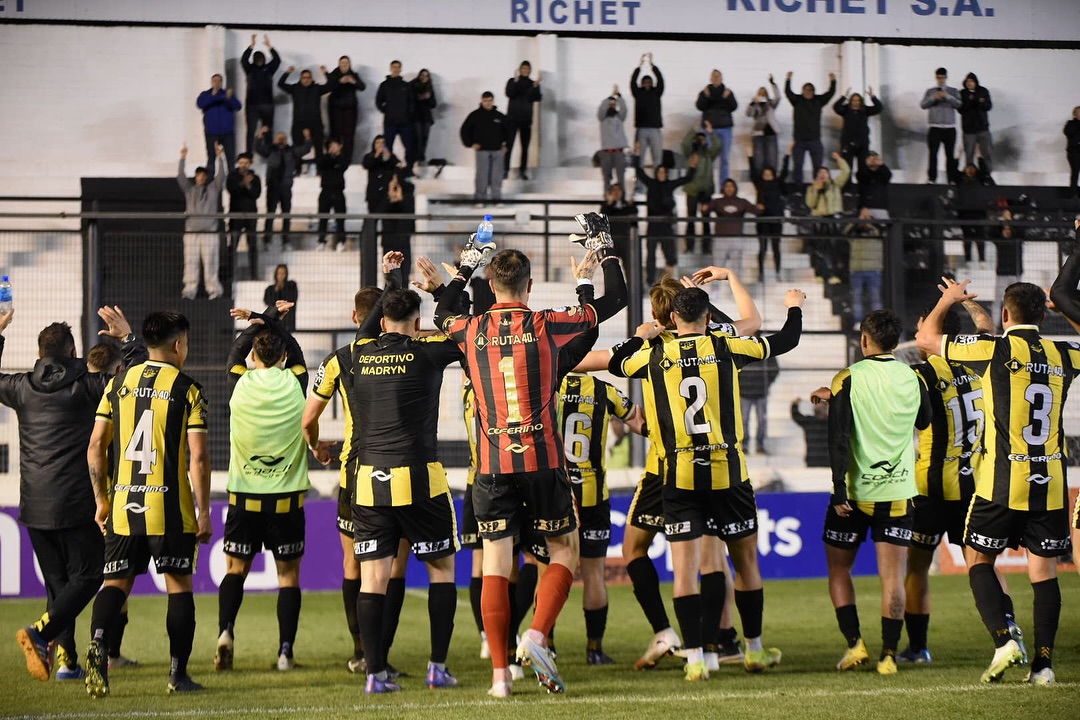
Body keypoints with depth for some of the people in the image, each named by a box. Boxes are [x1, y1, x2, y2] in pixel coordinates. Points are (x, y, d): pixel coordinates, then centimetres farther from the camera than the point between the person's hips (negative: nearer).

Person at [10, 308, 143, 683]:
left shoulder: (21, 388, 5)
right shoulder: (85, 385, -6)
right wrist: (128, 337, 4)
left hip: (34, 507, 5)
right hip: (76, 504, -5)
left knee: (57, 581, 12)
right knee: (87, 575, 0)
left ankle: (65, 659, 9)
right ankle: (41, 632, -21)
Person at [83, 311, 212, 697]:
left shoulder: (119, 384, 7)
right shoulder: (187, 390, -5)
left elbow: (95, 447, 6)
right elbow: (198, 457, -9)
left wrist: (102, 500, 15)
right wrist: (203, 512, -3)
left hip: (124, 506, 3)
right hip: (171, 508, -3)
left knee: (116, 582, 6)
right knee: (179, 586, 9)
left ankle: (99, 640, -21)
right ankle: (178, 673, 9)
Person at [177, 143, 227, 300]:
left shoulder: (213, 188, 10)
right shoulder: (189, 189, 12)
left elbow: (221, 175, -1)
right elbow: (180, 176, 0)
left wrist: (220, 157, -11)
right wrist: (182, 159, -10)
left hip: (209, 231, -1)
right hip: (191, 231, 1)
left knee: (210, 263, -4)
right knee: (190, 262, -2)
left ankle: (214, 290, -1)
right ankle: (189, 290, -2)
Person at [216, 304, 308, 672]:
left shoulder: (241, 385, -5)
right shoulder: (294, 384, -5)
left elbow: (236, 352, 16)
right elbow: (296, 351, 15)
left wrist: (265, 318, 21)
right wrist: (269, 321, 15)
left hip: (244, 496, 0)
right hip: (287, 497, 0)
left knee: (236, 568, 11)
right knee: (288, 573, 9)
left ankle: (226, 629, -12)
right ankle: (285, 651, 3)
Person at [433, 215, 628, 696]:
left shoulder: (471, 330, 3)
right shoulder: (547, 325, -3)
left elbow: (442, 316, 29)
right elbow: (615, 300, 7)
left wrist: (464, 269, 38)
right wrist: (604, 250, 21)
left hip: (493, 466, 2)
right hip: (543, 461, -2)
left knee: (495, 563, 3)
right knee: (564, 552, 13)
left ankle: (500, 671, 0)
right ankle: (537, 636, -7)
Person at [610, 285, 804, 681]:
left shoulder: (655, 356, 1)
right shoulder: (725, 348, 0)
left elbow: (617, 363, 21)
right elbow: (784, 341, 12)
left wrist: (640, 336, 38)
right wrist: (794, 307, 32)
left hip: (679, 477, 0)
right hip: (727, 472, 0)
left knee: (685, 568, 1)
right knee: (746, 560, 13)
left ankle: (695, 657, -5)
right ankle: (754, 650, 22)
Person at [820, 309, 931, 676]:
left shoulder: (848, 380, -8)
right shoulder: (914, 380, 2)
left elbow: (839, 437, -14)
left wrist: (839, 490, -12)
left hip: (856, 491, -2)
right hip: (898, 491, 2)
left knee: (838, 568, 13)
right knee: (892, 575, 2)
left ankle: (855, 644, 3)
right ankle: (889, 654, -2)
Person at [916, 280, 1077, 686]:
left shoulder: (996, 350, -7)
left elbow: (926, 339, 4)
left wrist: (947, 300, 20)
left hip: (1002, 483, -3)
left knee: (979, 560, 10)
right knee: (1044, 571, 6)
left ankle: (1004, 640, -8)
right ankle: (1043, 661, 1)